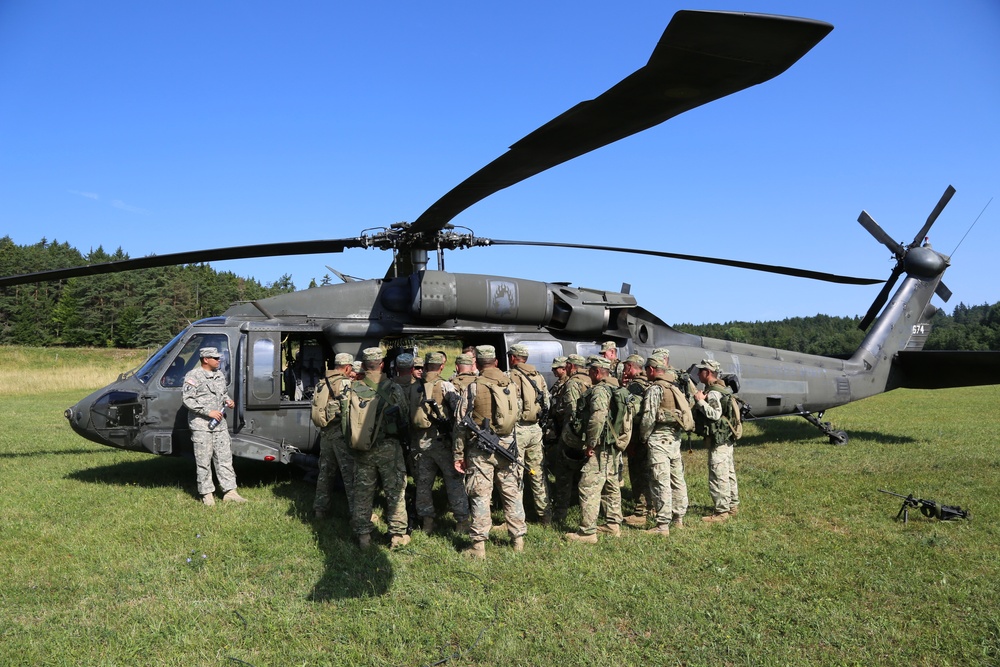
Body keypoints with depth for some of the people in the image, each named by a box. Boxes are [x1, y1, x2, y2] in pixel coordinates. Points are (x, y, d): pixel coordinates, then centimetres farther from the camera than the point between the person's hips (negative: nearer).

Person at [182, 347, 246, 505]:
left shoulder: (220, 375, 14)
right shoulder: (193, 376, -8)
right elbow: (188, 400, -14)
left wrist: (227, 400, 5)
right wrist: (208, 412, -19)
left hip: (220, 424, 7)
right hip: (201, 426, -6)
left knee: (225, 458, 5)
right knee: (204, 461, 1)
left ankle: (230, 492, 9)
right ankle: (207, 494, 11)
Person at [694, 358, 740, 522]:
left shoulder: (713, 392, -17)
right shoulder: (722, 389, 16)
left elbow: (715, 414, -28)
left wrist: (700, 400, -21)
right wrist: (700, 399, 1)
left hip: (718, 441, -11)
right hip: (726, 439, 11)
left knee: (718, 476, -6)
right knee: (729, 473, 17)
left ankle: (722, 511, -2)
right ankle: (733, 505, 26)